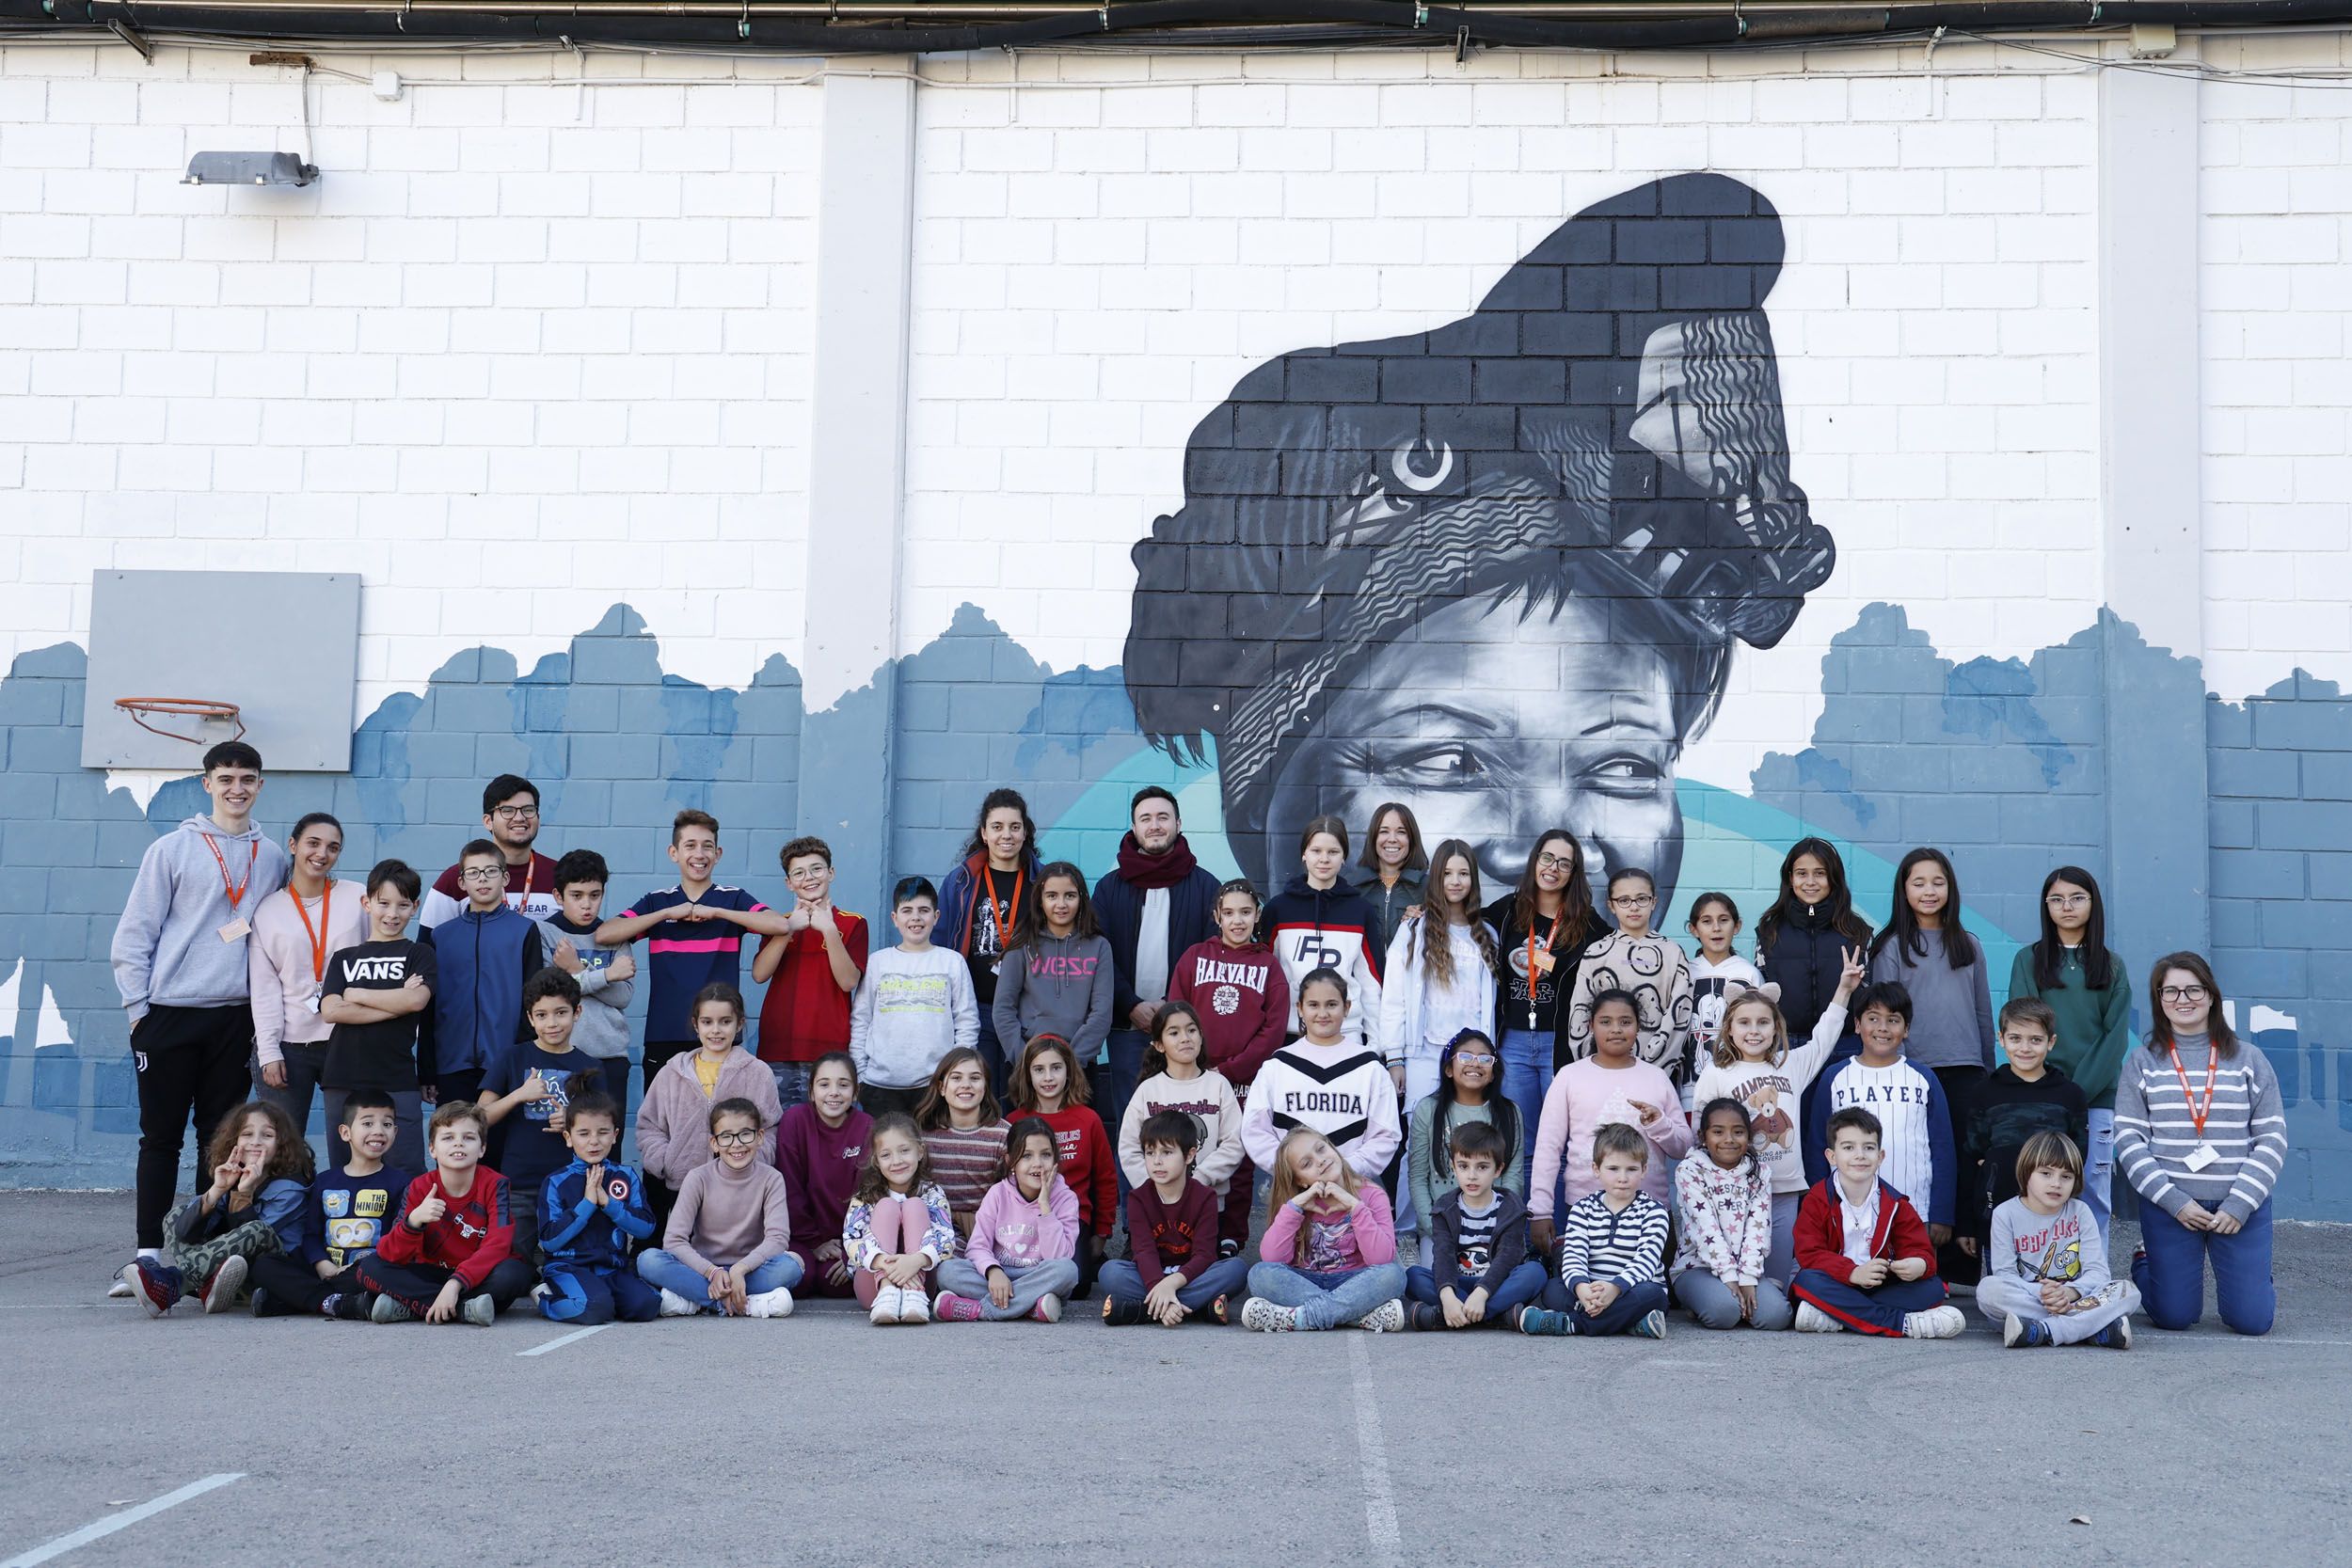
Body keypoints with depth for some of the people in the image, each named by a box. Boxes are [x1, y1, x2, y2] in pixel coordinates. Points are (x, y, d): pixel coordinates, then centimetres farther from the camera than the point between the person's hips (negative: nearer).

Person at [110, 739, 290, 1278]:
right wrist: (138, 1006, -4)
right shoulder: (173, 849, 0)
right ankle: (148, 1249, 5)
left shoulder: (272, 858, 10)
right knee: (161, 1136, 0)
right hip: (169, 1012, -2)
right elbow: (133, 932, 0)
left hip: (235, 1017, 3)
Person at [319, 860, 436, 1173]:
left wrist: (355, 995, -3)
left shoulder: (419, 954, 7)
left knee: (407, 1171, -6)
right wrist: (395, 1004, -9)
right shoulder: (344, 958, 14)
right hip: (342, 1080, 3)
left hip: (397, 1081, -3)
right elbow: (330, 1011, -3)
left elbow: (416, 1000, -12)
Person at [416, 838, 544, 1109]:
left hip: (506, 1065, -2)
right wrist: (426, 1072, 7)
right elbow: (427, 1007, 11)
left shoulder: (524, 931, 4)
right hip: (452, 1067, 2)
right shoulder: (441, 935, 10)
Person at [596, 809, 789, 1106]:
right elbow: (604, 934, -4)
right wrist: (668, 913, -7)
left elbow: (780, 925, -13)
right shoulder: (657, 902, 11)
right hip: (663, 1037, 2)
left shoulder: (733, 899, 5)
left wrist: (716, 911, -13)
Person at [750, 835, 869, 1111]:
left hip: (829, 1050, -2)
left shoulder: (852, 924, 7)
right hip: (778, 1050, 3)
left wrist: (829, 930, -14)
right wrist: (790, 928, -9)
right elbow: (759, 974, 0)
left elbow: (848, 981, -6)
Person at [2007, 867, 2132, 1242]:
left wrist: (2079, 1091, -10)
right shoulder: (2029, 960, 7)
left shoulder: (2111, 966, 10)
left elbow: (2116, 1036, 2)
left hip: (2098, 1097, 1)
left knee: (2094, 1198, 0)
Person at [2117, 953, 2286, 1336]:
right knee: (2174, 1316, 1)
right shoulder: (2142, 1062, 3)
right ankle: (2145, 1264, 34)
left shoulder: (2249, 1060, 5)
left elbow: (2272, 1139, 2)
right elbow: (2128, 1139, -2)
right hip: (2167, 1205, -1)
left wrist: (2240, 1204, -9)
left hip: (2242, 1205, 1)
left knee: (2252, 1319, -2)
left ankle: (2254, 1279, 32)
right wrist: (2174, 1200, -12)